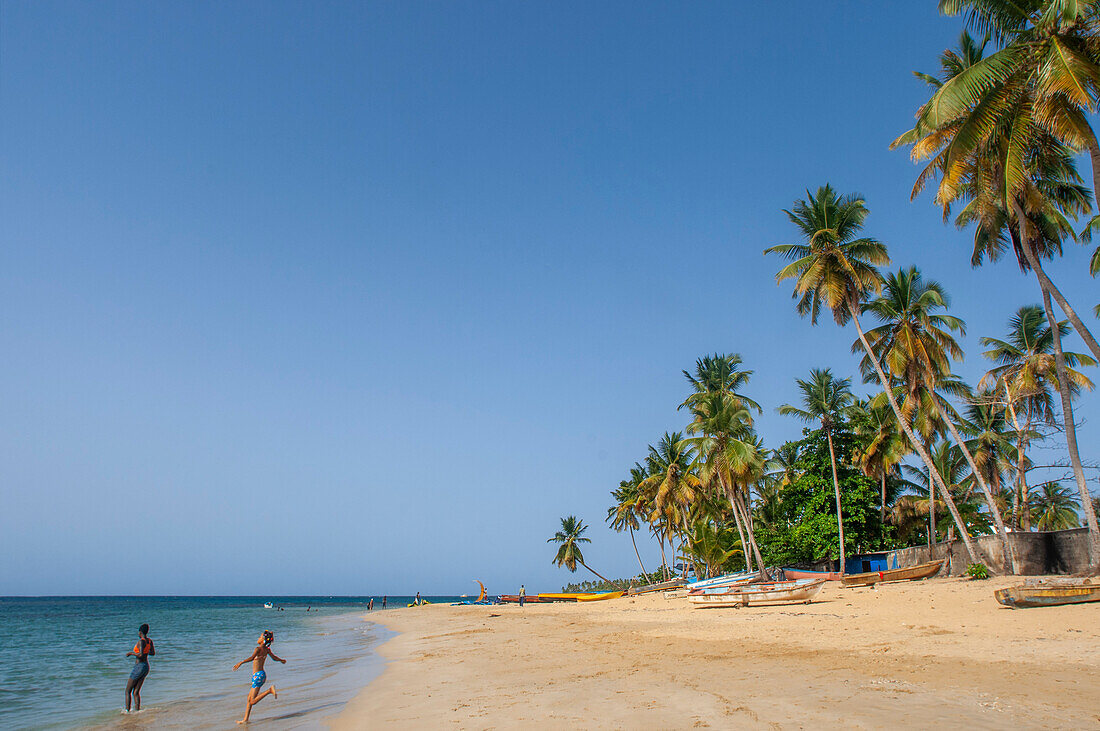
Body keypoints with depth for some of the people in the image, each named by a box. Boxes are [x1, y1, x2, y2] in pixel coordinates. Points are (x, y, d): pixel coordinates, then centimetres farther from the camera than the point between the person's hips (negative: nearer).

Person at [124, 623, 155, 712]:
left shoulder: (141, 641, -17)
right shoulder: (150, 641, 7)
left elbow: (141, 655, -27)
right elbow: (153, 653, 18)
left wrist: (131, 653, -14)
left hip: (139, 667, -8)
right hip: (146, 667, 8)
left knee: (128, 691, 5)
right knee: (136, 692, 11)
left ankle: (127, 711, 3)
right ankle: (137, 710, 6)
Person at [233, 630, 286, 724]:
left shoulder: (258, 648, -14)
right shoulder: (267, 649, 9)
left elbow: (252, 657, -34)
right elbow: (274, 657, 22)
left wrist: (240, 663, -37)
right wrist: (282, 660, 41)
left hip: (258, 675, -9)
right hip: (261, 675, 9)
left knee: (253, 701, -9)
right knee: (249, 698, 15)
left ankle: (270, 690, -20)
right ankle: (245, 719, 20)